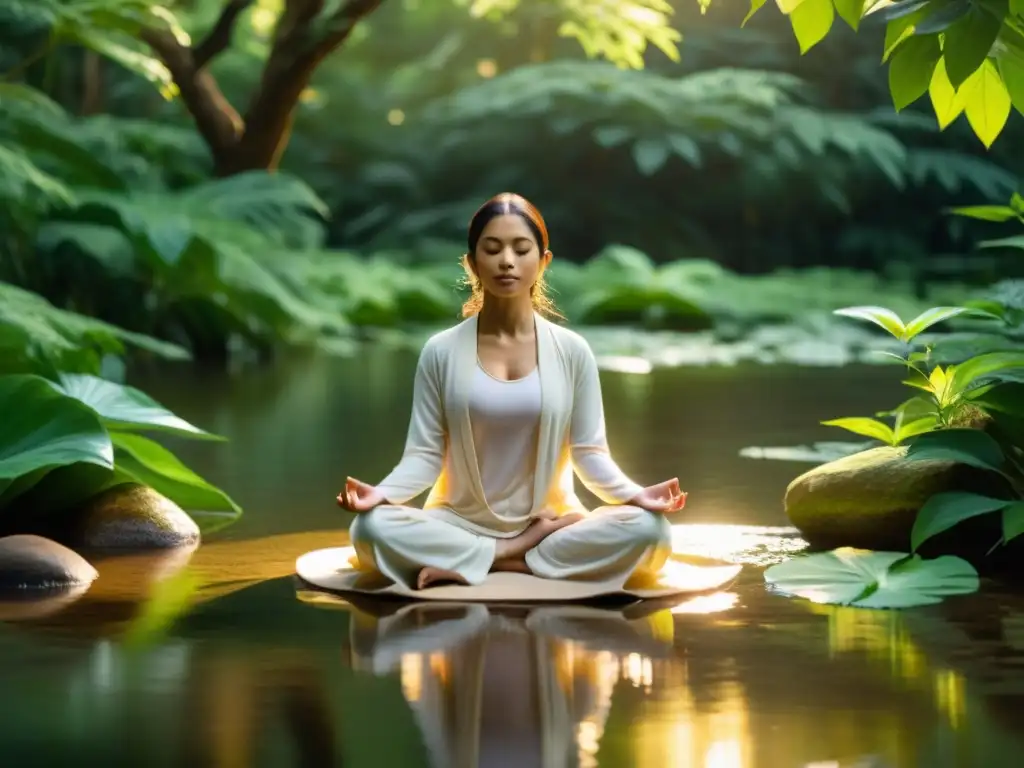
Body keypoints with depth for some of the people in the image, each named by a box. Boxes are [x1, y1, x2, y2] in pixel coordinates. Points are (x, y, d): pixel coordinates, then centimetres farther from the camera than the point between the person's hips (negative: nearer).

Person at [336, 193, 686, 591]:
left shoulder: (572, 351, 1)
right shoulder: (441, 351, 0)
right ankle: (516, 554, -19)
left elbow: (589, 453, 0)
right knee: (372, 528, -30)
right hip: (462, 524, -1)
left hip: (551, 520, 2)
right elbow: (425, 454, -3)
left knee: (649, 531, -28)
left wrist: (635, 494, -20)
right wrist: (381, 493, -24)